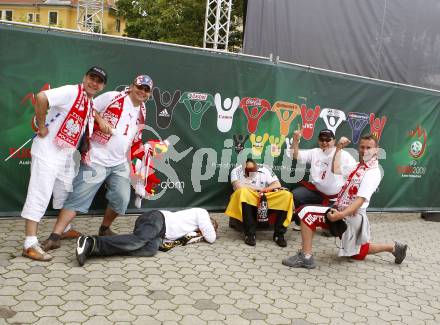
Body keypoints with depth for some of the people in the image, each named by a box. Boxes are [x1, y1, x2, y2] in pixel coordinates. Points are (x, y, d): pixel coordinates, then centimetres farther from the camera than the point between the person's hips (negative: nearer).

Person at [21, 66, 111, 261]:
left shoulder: (91, 103, 10)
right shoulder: (71, 92, -16)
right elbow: (41, 97, -28)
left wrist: (100, 119, 11)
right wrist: (41, 127, -20)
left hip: (67, 155, 9)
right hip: (47, 150, -9)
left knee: (66, 193, 22)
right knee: (40, 195, -11)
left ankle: (63, 229, 42)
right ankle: (30, 245, -10)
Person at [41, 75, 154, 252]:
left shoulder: (141, 112, 14)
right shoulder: (112, 97, -7)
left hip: (119, 164, 6)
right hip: (95, 161, -6)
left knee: (121, 199, -4)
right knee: (77, 197, -7)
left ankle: (104, 229, 21)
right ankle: (55, 236, -2)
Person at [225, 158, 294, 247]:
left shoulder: (265, 170, 8)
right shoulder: (237, 171, 0)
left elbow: (277, 184, 0)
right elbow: (238, 186, -16)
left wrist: (264, 190, -18)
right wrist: (258, 188, -9)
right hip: (247, 200, -2)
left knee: (286, 195, -23)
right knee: (243, 192, -38)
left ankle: (279, 234, -14)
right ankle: (250, 234, -31)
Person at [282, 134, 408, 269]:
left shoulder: (373, 172, -15)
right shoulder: (359, 167, 14)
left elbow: (361, 200, -26)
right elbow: (336, 170, 19)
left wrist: (341, 215, -39)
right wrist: (339, 148, 15)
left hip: (350, 216, -10)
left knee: (308, 214, -18)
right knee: (359, 252, 24)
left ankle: (306, 257, -18)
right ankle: (394, 247, 30)